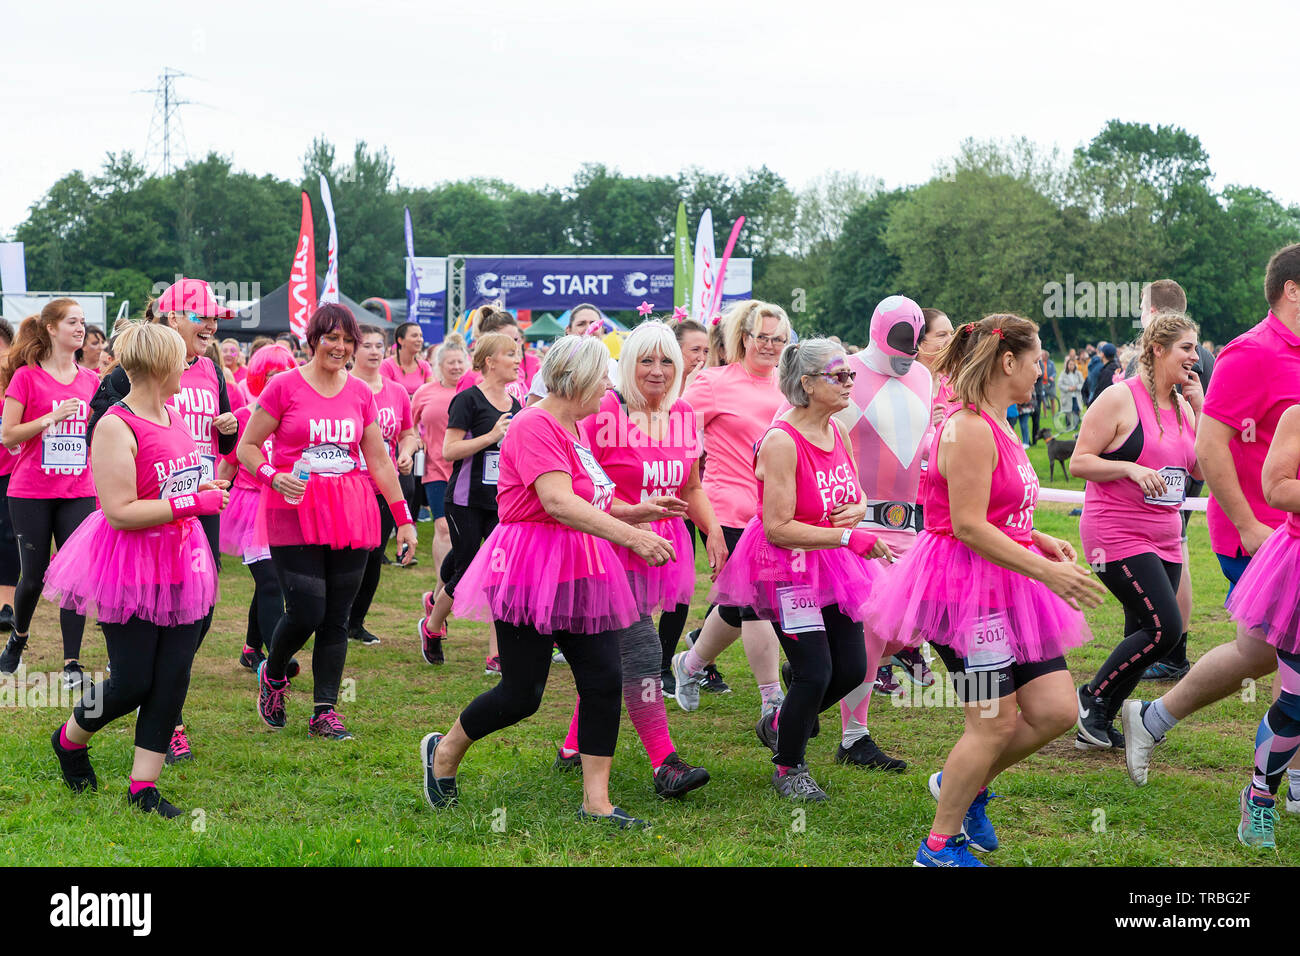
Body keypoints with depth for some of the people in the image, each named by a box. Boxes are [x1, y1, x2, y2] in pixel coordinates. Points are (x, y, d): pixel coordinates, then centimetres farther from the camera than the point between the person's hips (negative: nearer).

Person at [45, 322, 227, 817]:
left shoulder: (174, 417, 8)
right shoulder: (116, 427, -17)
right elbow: (119, 511, -23)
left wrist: (205, 489, 7)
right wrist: (193, 503, -22)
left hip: (179, 563, 7)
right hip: (130, 567, -7)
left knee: (172, 677, 3)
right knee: (133, 681, -1)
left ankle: (143, 787, 11)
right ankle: (69, 739, 29)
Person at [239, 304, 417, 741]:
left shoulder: (361, 393, 10)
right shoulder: (285, 386, -1)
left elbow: (380, 462, 14)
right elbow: (247, 446, 1)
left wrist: (404, 518, 12)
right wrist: (274, 476, -18)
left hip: (350, 515, 4)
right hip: (294, 512, -4)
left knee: (336, 618, 3)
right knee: (307, 611, -11)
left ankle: (325, 712, 12)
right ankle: (273, 676, 20)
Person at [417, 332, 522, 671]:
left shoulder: (515, 405, 12)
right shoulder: (468, 400, -9)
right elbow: (449, 450, -15)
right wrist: (491, 436, -21)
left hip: (503, 503, 6)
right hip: (467, 500, -6)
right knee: (466, 571, -1)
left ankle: (496, 656, -3)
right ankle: (431, 627, 27)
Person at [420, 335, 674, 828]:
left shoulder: (572, 428, 15)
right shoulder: (534, 427, -16)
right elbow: (559, 502, -29)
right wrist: (631, 535, -34)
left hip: (579, 573, 9)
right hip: (531, 569, -9)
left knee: (604, 680, -1)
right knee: (522, 693, -2)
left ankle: (596, 801, 4)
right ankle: (443, 751, 24)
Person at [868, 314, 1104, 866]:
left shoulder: (998, 428, 14)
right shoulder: (970, 430, -18)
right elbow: (967, 526, -23)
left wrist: (1038, 540, 12)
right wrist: (1046, 572, -24)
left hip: (1005, 588, 10)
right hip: (967, 586, -10)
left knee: (1056, 710, 5)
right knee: (996, 724, -5)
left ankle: (964, 784, 25)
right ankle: (940, 845, 11)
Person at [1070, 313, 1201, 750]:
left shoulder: (1183, 405, 11)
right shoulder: (1120, 399, -11)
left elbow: (1201, 471, 9)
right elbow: (1079, 461, -11)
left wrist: (1199, 411, 1)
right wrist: (1131, 468, -23)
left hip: (1165, 540, 8)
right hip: (1118, 536, -8)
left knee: (1142, 639, 8)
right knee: (1165, 627, -17)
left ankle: (1096, 727, 19)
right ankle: (1090, 698, 1)